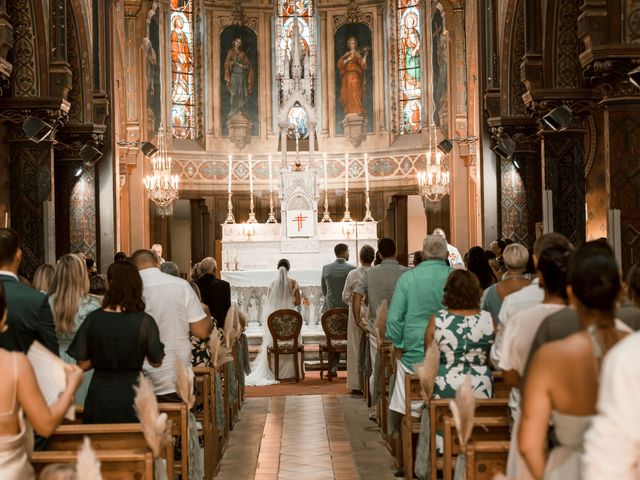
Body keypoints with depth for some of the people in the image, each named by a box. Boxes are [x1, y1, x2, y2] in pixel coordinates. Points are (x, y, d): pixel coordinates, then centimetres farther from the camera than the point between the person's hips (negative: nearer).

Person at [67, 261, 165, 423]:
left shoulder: (93, 319, -6)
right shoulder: (144, 321, -10)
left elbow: (83, 364, -1)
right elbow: (156, 361, 0)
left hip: (99, 397, 2)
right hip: (132, 396, -2)